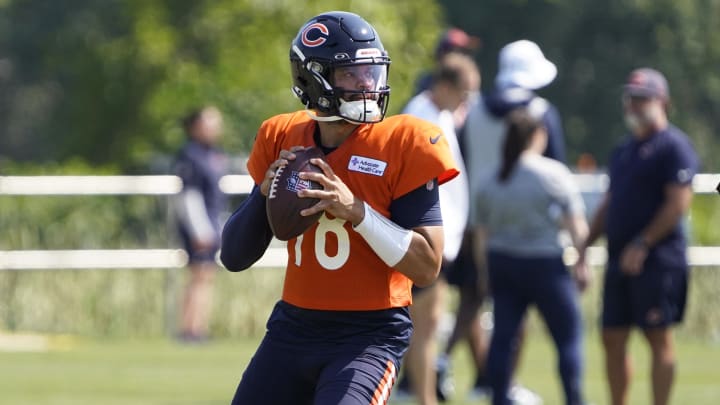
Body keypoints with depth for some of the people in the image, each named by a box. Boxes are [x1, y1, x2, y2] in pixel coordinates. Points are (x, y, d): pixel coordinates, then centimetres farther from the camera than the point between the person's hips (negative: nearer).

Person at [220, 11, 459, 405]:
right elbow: (234, 258, 7)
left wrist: (357, 210, -23)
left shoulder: (401, 147, -9)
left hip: (370, 334, -5)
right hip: (294, 328, 5)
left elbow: (427, 266, -13)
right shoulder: (282, 141, 4)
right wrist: (265, 192, -10)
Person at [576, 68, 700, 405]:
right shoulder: (624, 151, 20)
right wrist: (586, 244, 15)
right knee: (613, 339, 8)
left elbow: (678, 203, -16)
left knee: (659, 339, -7)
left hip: (658, 260, -9)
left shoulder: (673, 146, -8)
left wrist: (642, 244, -19)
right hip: (619, 260, 9)